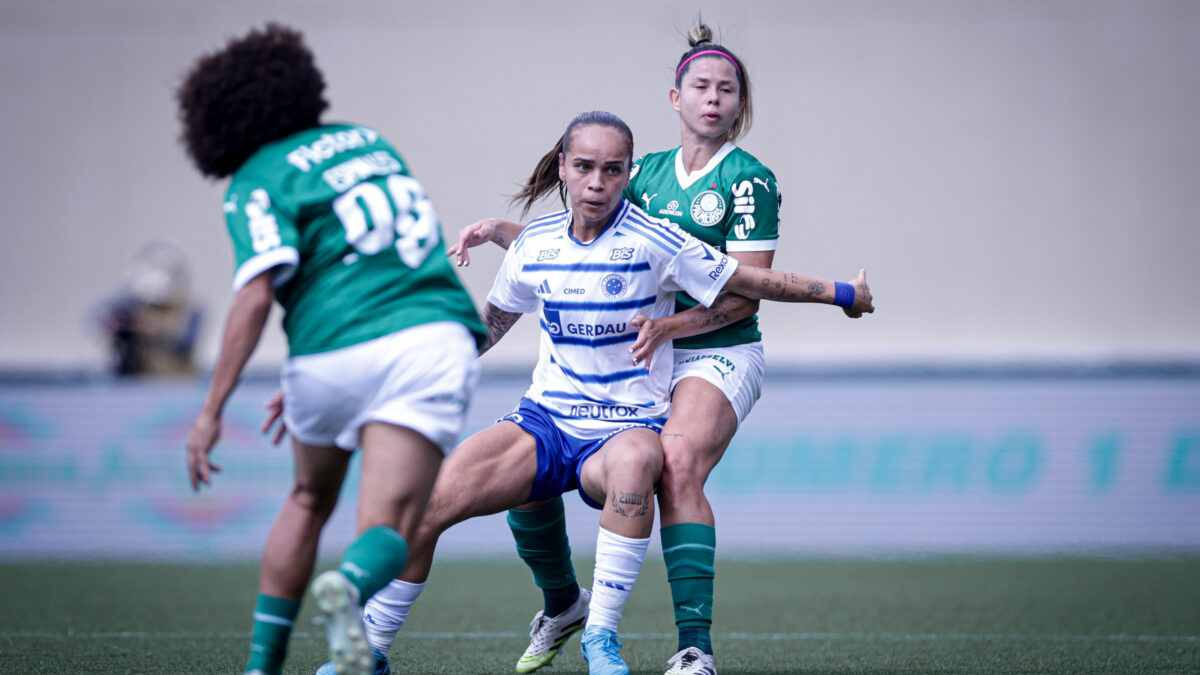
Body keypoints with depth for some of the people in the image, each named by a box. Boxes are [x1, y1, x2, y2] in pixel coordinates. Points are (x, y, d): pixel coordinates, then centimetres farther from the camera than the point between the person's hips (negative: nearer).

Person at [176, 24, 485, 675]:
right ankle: (350, 587, -44)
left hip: (331, 356, -2)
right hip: (428, 339, 2)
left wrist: (211, 410, -13)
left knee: (308, 502, 26)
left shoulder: (257, 184, 4)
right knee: (387, 530, -10)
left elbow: (256, 295, -13)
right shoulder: (369, 140, 23)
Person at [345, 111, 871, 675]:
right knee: (431, 499, -17)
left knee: (634, 459, -42)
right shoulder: (535, 244, 2)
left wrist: (841, 293, -1)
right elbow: (491, 321, 21)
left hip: (627, 427, -4)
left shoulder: (653, 243, -11)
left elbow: (754, 282, -3)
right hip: (545, 418, 4)